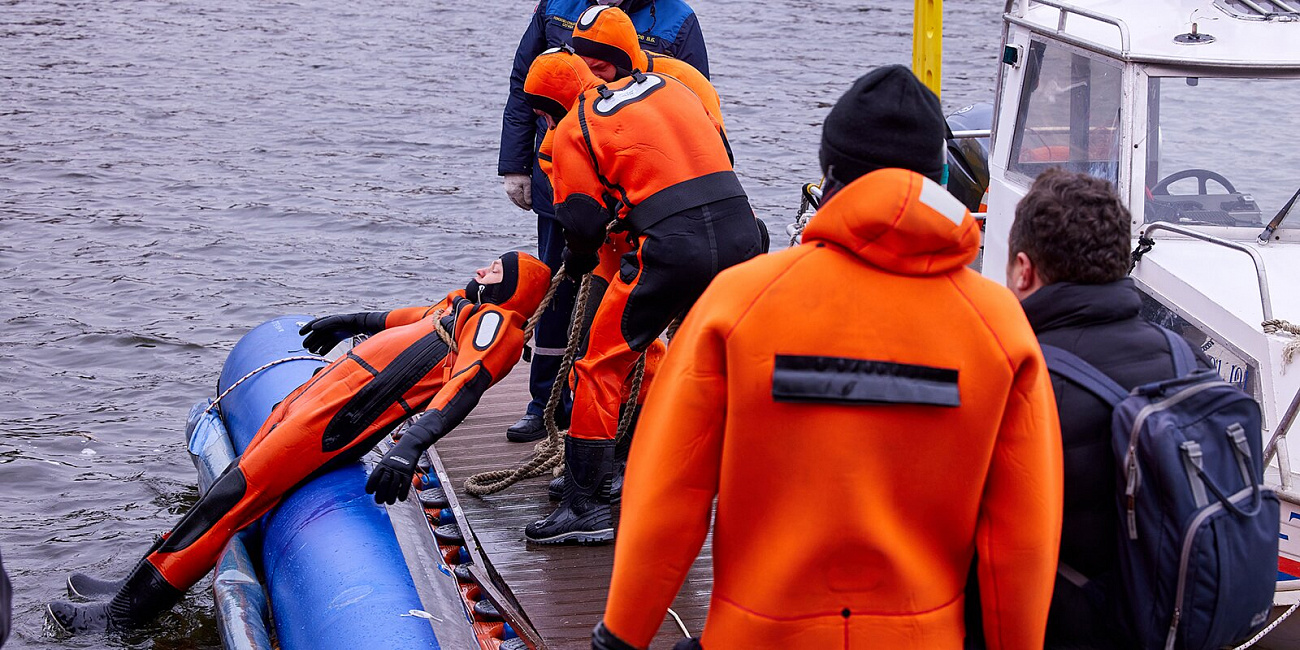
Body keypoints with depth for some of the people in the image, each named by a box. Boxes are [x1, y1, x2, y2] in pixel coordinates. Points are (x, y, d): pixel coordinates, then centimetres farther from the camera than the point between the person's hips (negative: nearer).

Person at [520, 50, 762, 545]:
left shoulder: (572, 128, 5)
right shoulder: (665, 84, 22)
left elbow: (583, 224, 2)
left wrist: (576, 261, 25)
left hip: (673, 246, -6)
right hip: (740, 231, 6)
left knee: (603, 365, 6)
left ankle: (583, 507, 5)